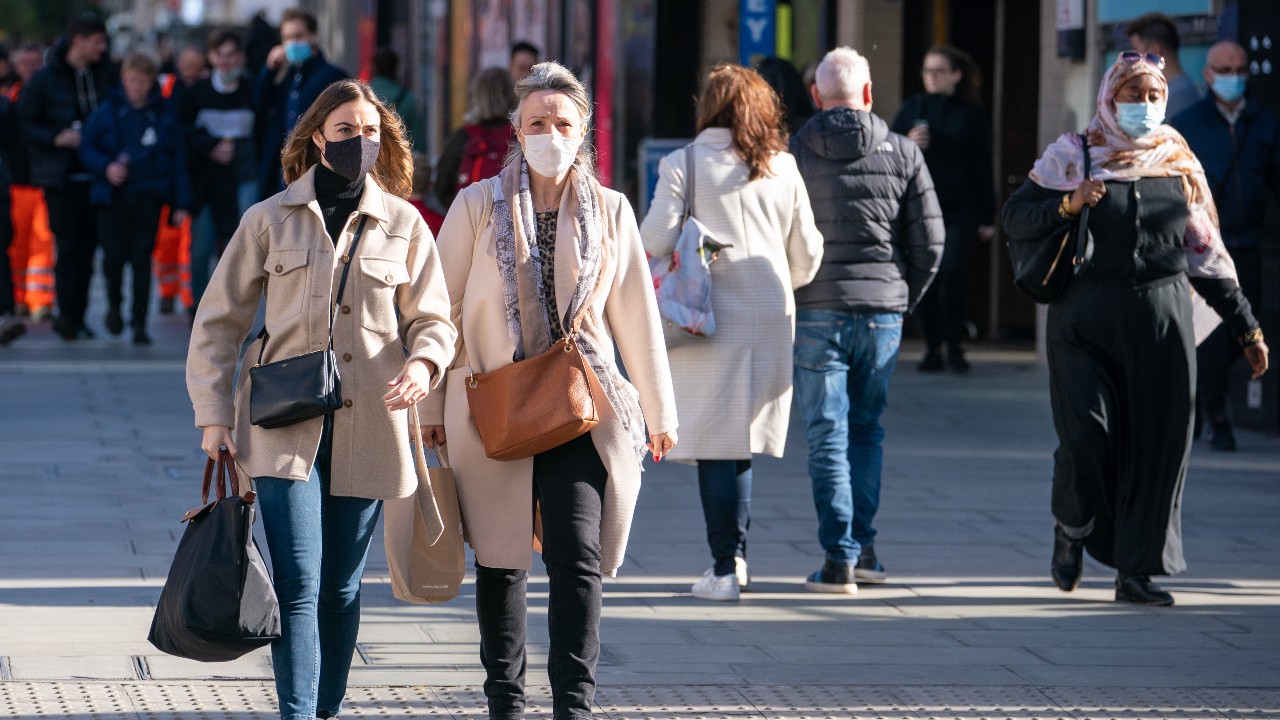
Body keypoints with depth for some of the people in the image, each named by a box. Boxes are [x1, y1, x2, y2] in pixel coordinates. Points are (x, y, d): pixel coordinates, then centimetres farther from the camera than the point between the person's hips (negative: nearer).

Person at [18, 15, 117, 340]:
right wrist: (57, 138, -16)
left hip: (96, 177, 4)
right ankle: (70, 318, -5)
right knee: (70, 246, -8)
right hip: (61, 177, -4)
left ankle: (73, 317, 14)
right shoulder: (45, 79, -3)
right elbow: (24, 124, -2)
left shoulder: (107, 75, 7)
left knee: (87, 247, 5)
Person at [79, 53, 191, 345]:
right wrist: (106, 168, -14)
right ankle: (114, 304, 27)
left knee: (142, 260, -3)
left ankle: (139, 322, 2)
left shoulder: (164, 116, 4)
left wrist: (180, 203, 2)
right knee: (114, 256, -2)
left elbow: (177, 160, 6)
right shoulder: (107, 112, 2)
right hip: (113, 197, 0)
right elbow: (87, 149, 6)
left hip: (148, 197, 0)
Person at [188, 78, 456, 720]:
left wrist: (423, 362, -14)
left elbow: (432, 320, 9)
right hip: (285, 425, -2)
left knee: (339, 586, 8)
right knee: (297, 584, -12)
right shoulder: (271, 220, 4)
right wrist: (214, 415, -1)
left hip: (368, 426, 2)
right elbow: (218, 322, 7)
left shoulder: (403, 224, 8)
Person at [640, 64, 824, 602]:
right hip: (771, 318, 4)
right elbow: (806, 257, 12)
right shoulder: (783, 169, 8)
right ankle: (733, 555, 15)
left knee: (715, 442, -1)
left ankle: (726, 568, -4)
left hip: (710, 317, -4)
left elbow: (656, 240, -10)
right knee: (740, 441, 13)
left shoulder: (684, 165, -3)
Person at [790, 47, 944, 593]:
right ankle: (862, 545, 16)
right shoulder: (903, 154, 3)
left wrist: (787, 300, 11)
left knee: (827, 435, 1)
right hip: (883, 311, 2)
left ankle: (840, 557, -5)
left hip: (816, 310, -2)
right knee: (866, 429, 16)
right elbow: (929, 242, 3)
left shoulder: (793, 154, -2)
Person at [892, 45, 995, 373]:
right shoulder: (912, 109, 11)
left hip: (959, 210, -2)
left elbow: (982, 168, 7)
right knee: (926, 279, 0)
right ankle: (933, 349, 8)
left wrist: (986, 217, 4)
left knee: (952, 272, -14)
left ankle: (954, 346, -3)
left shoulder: (970, 114, 6)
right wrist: (908, 144, -10)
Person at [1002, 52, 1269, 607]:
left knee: (1158, 445, -3)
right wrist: (1067, 205, -18)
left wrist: (1245, 327, 12)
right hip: (1086, 320, -2)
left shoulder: (1180, 165, 11)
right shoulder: (1072, 156, 4)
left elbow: (1207, 255, 15)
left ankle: (1136, 572, 5)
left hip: (1160, 321, 3)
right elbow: (1015, 216, 0)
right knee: (1087, 438, -13)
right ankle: (1071, 531, 17)